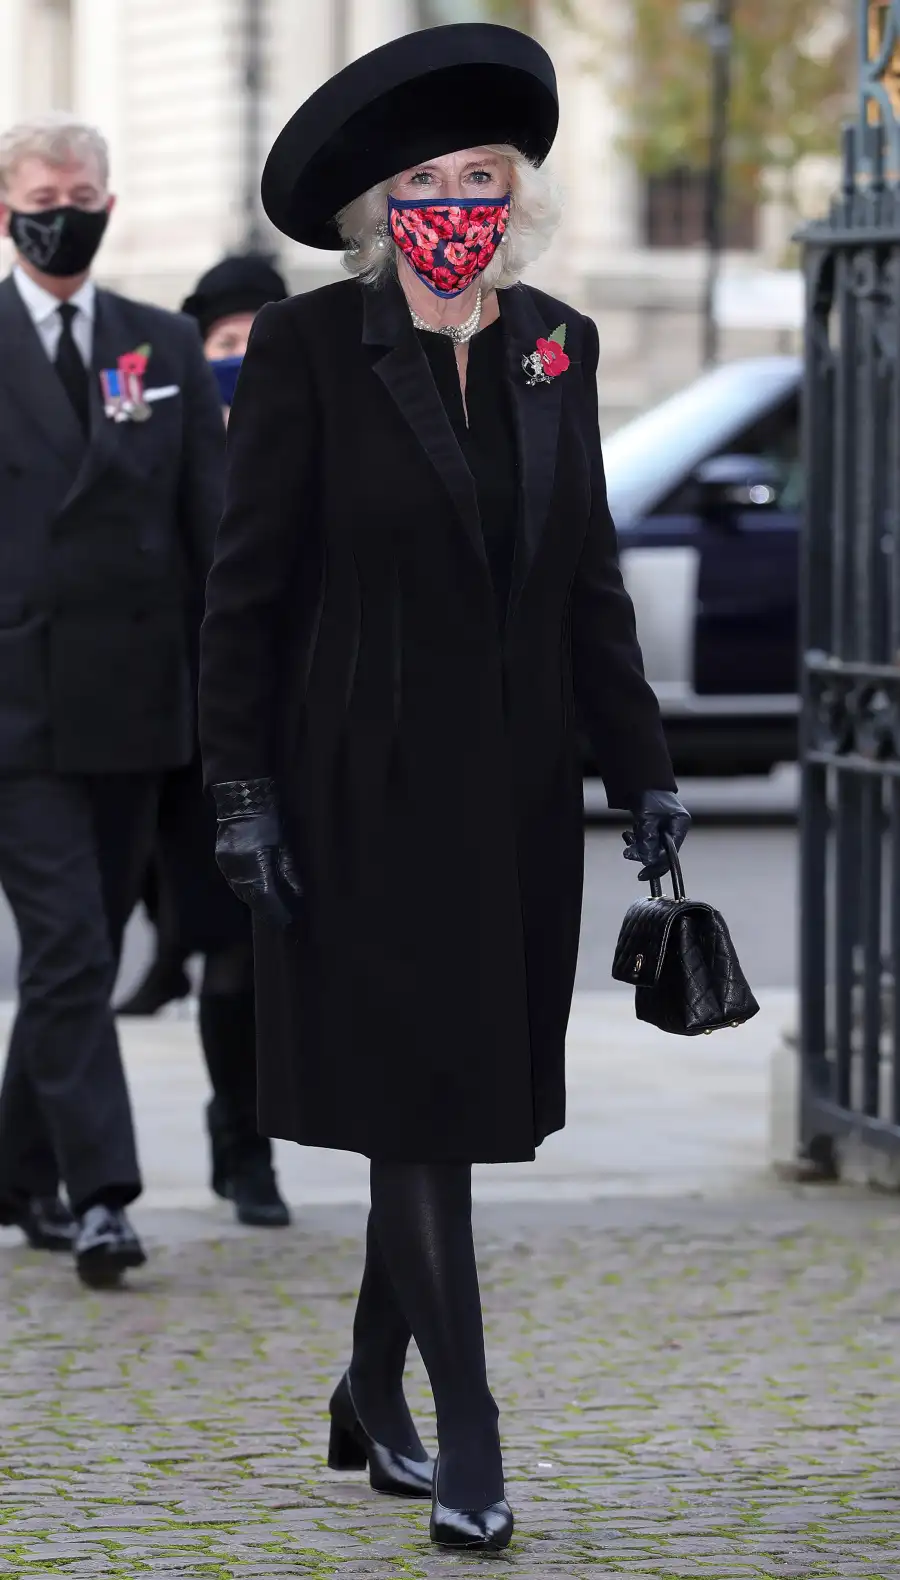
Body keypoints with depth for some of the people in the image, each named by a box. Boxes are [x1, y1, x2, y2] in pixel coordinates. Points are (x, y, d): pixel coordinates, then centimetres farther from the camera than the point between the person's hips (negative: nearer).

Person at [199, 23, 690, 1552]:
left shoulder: (555, 347, 6)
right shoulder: (311, 346, -7)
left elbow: (587, 580, 12)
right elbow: (247, 582, -6)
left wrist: (643, 769, 9)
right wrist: (240, 786, -11)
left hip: (512, 794, 5)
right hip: (365, 793, -5)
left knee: (461, 1105, 11)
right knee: (411, 1102, -5)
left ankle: (373, 1397, 27)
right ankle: (466, 1440, -1)